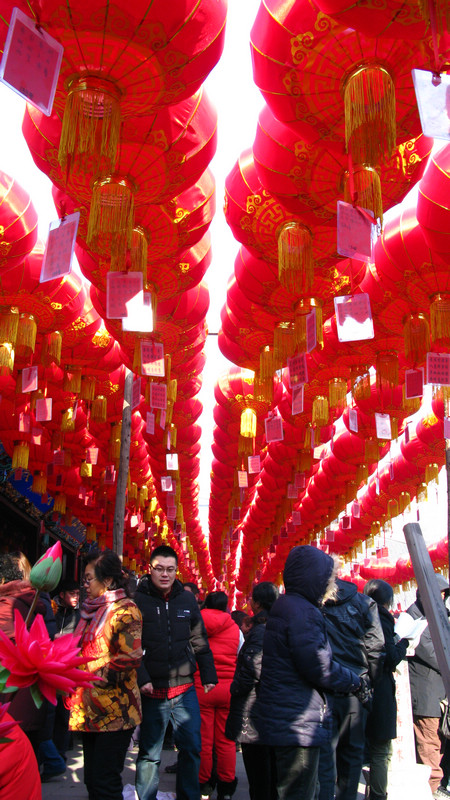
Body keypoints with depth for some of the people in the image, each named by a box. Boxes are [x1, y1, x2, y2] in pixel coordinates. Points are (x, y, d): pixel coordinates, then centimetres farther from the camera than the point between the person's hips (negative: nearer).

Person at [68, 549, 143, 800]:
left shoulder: (125, 610, -12)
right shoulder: (93, 610, 15)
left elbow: (131, 658, -21)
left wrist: (88, 671, -18)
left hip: (114, 712, -9)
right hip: (90, 711, 9)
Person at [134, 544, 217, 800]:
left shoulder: (187, 599, 5)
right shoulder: (137, 600, -6)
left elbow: (199, 640, 11)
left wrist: (209, 675, 9)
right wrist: (141, 678, -15)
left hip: (185, 689, 3)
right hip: (153, 691, -3)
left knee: (192, 748, 9)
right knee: (149, 754, 8)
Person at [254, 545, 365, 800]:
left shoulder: (284, 607, 14)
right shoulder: (302, 611, -19)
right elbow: (320, 669, -22)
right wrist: (357, 682, -5)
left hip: (284, 720, 11)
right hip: (299, 723, -10)